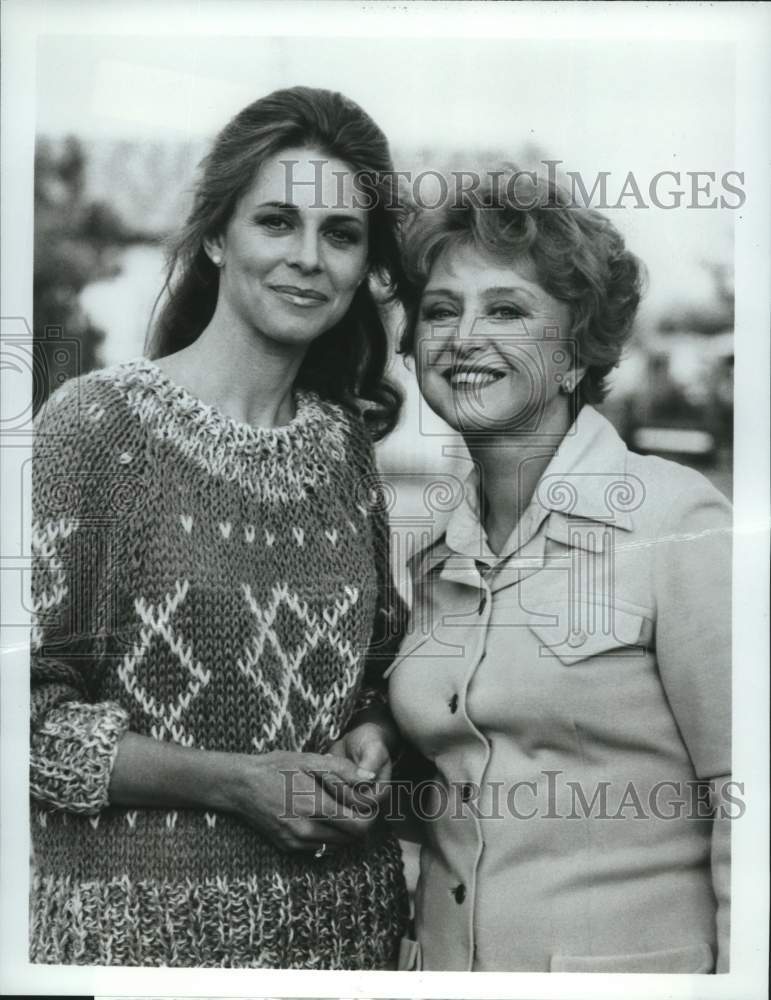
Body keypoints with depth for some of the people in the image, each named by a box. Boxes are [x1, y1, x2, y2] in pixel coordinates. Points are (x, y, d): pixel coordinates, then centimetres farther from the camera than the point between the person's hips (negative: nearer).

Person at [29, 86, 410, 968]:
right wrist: (231, 780, -17)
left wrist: (370, 738, -4)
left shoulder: (347, 440, 3)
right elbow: (32, 707, -13)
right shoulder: (96, 423, -12)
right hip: (139, 919, -4)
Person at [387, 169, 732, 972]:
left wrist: (736, 970, -17)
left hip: (633, 958, -5)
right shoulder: (434, 559, 4)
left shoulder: (676, 521, -14)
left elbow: (739, 796, -14)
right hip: (447, 953, 6)